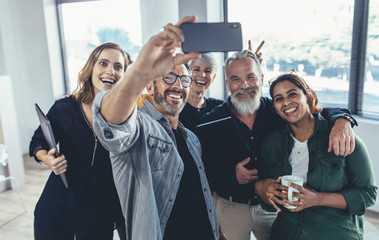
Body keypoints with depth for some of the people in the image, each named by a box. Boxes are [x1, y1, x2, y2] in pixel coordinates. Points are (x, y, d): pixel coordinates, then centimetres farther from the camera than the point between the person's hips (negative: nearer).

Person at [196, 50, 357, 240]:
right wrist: (232, 177, -26)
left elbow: (317, 113, -5)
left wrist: (341, 119, -27)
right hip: (231, 208, -2)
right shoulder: (210, 124, -15)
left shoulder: (277, 112, -8)